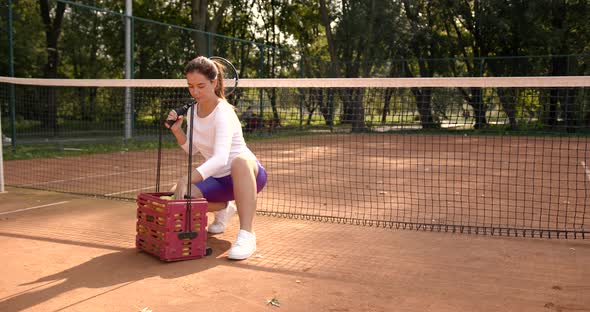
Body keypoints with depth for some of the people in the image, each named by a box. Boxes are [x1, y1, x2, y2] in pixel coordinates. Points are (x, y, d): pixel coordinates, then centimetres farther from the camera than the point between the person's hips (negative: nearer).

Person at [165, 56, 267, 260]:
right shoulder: (192, 111, 2)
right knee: (181, 196, -20)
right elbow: (192, 150, 12)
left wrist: (187, 179, -50)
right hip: (218, 179, 7)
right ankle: (224, 209, 14)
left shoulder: (223, 113, -23)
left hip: (249, 174, -7)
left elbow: (220, 158, -38)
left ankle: (247, 234, -39)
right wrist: (177, 130, -7)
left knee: (240, 160, -42)